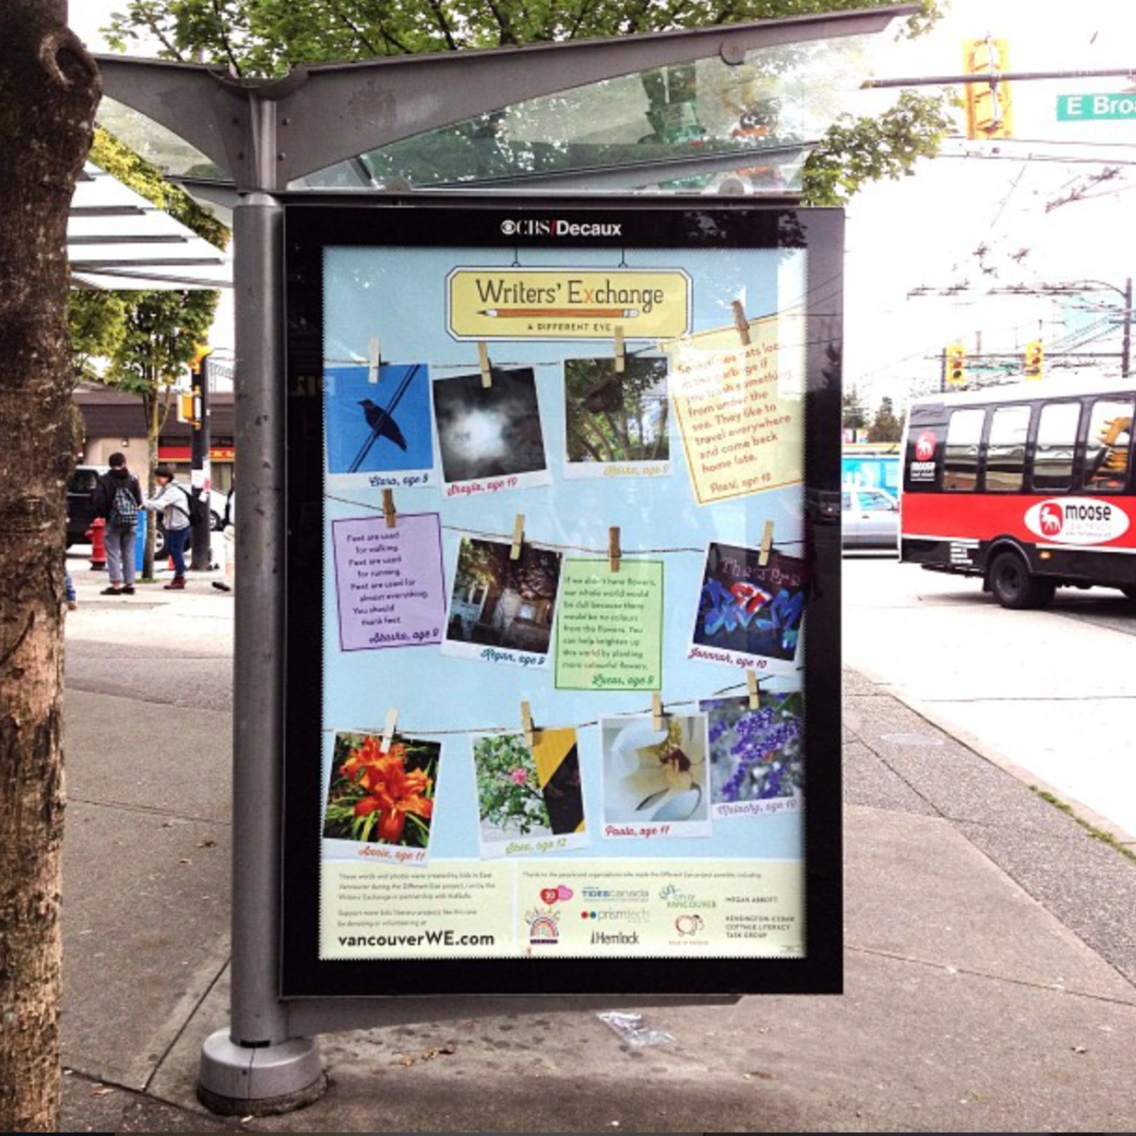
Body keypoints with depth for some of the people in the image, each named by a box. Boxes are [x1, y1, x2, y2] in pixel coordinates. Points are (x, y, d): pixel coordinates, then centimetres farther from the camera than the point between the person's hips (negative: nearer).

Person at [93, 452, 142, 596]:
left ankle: (116, 584, -4)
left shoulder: (104, 480, -7)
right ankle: (129, 584, 10)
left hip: (113, 521, -3)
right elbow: (139, 501, 0)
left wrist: (101, 514, 8)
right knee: (129, 553, 10)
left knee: (113, 553, 1)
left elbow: (99, 502, -10)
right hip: (131, 522, 4)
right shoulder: (133, 479, 2)